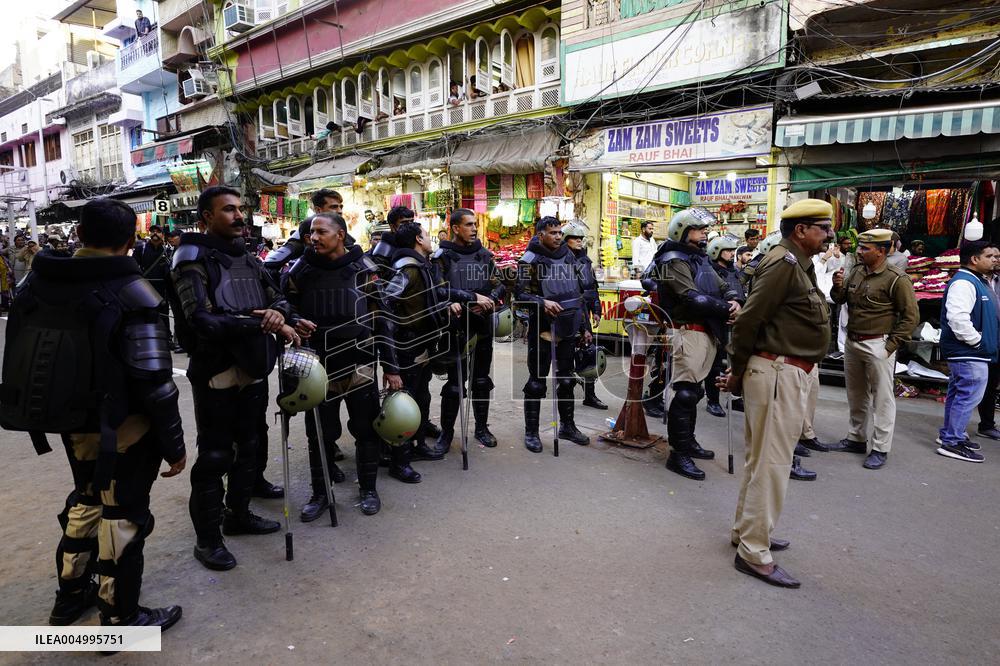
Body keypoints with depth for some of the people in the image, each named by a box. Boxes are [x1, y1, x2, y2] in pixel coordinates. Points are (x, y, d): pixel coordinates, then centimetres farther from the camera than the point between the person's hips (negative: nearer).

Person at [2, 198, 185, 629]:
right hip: (124, 431, -7)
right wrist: (174, 445, -14)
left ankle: (70, 596, 42)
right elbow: (154, 383, -23)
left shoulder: (37, 282, 0)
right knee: (123, 515, 9)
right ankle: (120, 618, 24)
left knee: (86, 500, 27)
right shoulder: (130, 295, -22)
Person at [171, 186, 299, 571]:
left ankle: (238, 515, 36)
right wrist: (263, 324, -24)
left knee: (248, 447, 18)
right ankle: (207, 539, 17)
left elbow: (277, 298, 11)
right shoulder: (193, 261, -12)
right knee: (215, 455, 2)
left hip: (253, 369, 7)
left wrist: (279, 312, -14)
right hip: (216, 374, -7)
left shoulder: (248, 260, 11)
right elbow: (203, 321, -24)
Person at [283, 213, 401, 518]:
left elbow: (382, 320, -1)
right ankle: (320, 492, 30)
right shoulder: (301, 270, 1)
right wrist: (294, 322, -11)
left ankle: (368, 489, 28)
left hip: (359, 366, -2)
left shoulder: (363, 269, -4)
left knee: (366, 430, 8)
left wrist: (390, 367, -2)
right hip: (318, 366, 2)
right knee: (318, 432, 11)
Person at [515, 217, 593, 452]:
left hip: (568, 331, 6)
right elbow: (520, 294, -13)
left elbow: (579, 293, 15)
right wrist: (543, 302, -29)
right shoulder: (530, 261, -8)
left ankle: (567, 426, 31)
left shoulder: (568, 257, 11)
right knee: (537, 382, 2)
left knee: (566, 379, 16)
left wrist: (585, 326, 14)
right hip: (543, 331, -6)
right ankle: (531, 432, 14)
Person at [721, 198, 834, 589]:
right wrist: (737, 371, -9)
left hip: (787, 372, 10)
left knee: (762, 457, 18)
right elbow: (749, 319, -20)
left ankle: (746, 531, 32)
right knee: (771, 462, -4)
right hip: (777, 373, -10)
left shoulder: (798, 264, 17)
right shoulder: (783, 263, -14)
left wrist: (739, 371, 11)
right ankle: (754, 553, 6)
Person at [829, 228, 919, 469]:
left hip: (877, 345, -7)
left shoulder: (896, 278, -13)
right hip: (852, 341, 7)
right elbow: (840, 299, 13)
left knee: (882, 398, 2)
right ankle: (856, 439, 31)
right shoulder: (857, 271, 5)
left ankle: (880, 449, 10)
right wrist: (838, 286, -8)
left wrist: (891, 345, -14)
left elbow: (911, 317, -11)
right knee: (856, 395, 17)